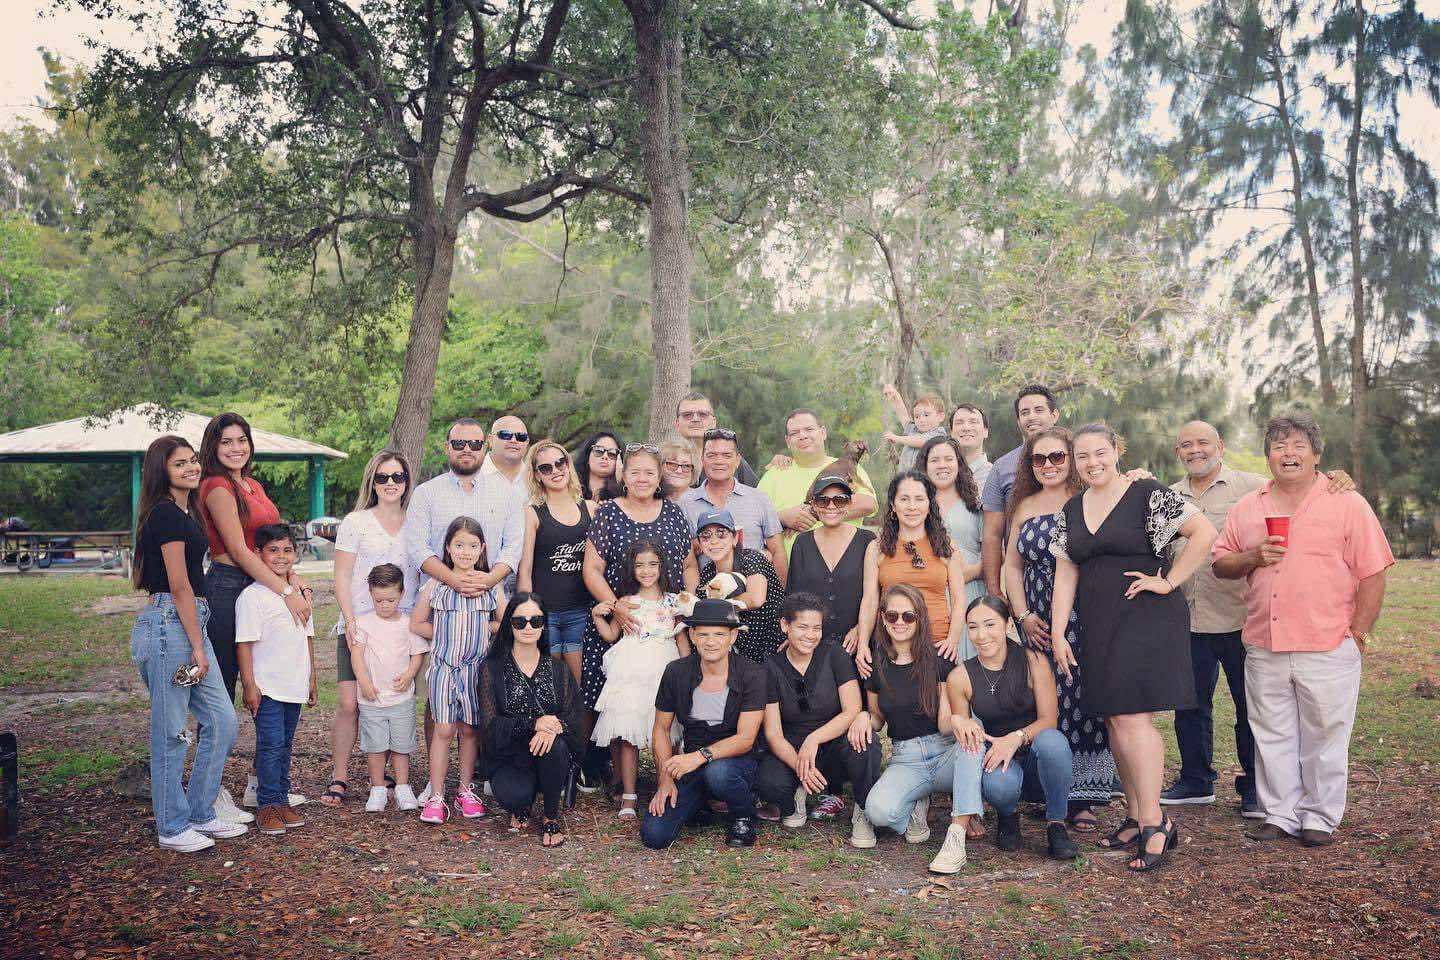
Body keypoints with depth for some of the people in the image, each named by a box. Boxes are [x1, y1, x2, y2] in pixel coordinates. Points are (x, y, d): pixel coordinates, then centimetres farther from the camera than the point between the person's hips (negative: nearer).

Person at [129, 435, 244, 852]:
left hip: (188, 622, 10)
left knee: (221, 720, 10)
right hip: (167, 624, -10)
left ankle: (200, 814, 21)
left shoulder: (183, 512, 17)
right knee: (172, 731, 1)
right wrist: (197, 646, -14)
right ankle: (172, 828, 13)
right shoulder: (166, 514, -13)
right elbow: (179, 586, -15)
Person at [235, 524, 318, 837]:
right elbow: (244, 644, -12)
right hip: (266, 688, -6)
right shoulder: (252, 596, -10)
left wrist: (311, 679, 19)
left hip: (295, 687, 6)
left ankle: (282, 801, 21)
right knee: (271, 745, -5)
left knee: (286, 745, 13)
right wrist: (249, 685, -15)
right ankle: (267, 806, 4)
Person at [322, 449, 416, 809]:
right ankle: (338, 777, 5)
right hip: (359, 626, -2)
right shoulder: (355, 522, 3)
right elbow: (342, 579, 0)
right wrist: (350, 620, -10)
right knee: (348, 704, -7)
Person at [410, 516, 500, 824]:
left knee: (469, 729, 9)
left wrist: (481, 632, -7)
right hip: (444, 667, -1)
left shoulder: (490, 584, 2)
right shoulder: (435, 584, -1)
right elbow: (416, 623, 5)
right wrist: (447, 635, -2)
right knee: (442, 730, -2)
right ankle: (436, 796, 6)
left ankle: (466, 790, 22)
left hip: (476, 668, 1)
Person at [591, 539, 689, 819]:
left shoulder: (673, 601, 8)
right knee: (628, 735, -2)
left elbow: (682, 640, 11)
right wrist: (597, 615, -1)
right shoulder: (625, 601, 9)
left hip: (664, 672, 0)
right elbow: (611, 636, 14)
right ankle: (628, 797, 4)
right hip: (630, 674, 0)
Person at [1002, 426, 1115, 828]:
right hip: (1037, 624, 4)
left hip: (1082, 620, -3)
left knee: (1082, 701, -4)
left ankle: (1082, 798, 4)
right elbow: (1013, 564, 13)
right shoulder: (1024, 507, 14)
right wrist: (1023, 615, 4)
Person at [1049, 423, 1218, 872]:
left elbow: (1204, 532, -11)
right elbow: (1065, 574, 11)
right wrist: (1057, 633, 6)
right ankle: (1135, 817, 17)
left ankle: (1155, 822, -5)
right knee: (1114, 720, 8)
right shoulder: (1072, 510, 12)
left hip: (1146, 618, -6)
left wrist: (1169, 582, -11)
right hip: (1098, 624, 6)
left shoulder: (1148, 494, -6)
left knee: (1130, 716, -13)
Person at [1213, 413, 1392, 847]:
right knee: (1272, 736, 10)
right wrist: (1253, 558, -7)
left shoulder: (1347, 504, 0)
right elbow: (1220, 563, 13)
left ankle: (1320, 818, 18)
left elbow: (1372, 574, -2)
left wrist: (1358, 632, -6)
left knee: (1324, 737, 4)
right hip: (1264, 647, 4)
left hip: (1328, 648, -3)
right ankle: (1280, 814, 22)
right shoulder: (1248, 508, 11)